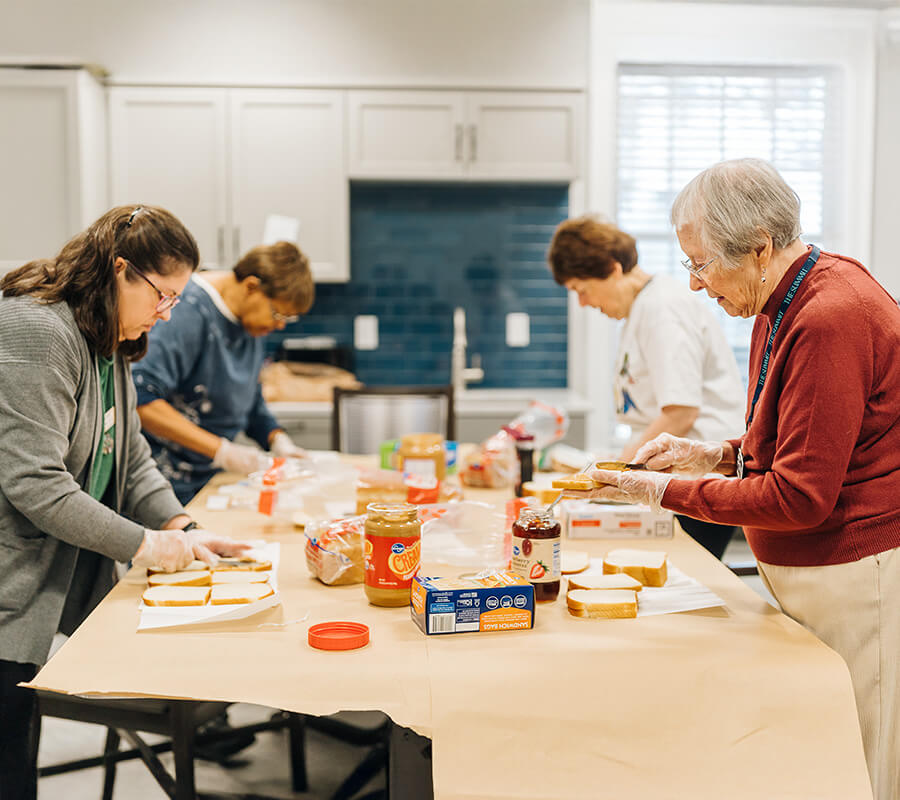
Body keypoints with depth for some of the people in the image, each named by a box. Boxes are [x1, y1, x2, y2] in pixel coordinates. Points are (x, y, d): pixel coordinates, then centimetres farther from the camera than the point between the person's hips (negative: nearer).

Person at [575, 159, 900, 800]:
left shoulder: (831, 318, -23)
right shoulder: (782, 306, 9)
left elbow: (800, 497, -23)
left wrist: (667, 493, -14)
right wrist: (720, 455, 6)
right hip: (807, 571, 9)